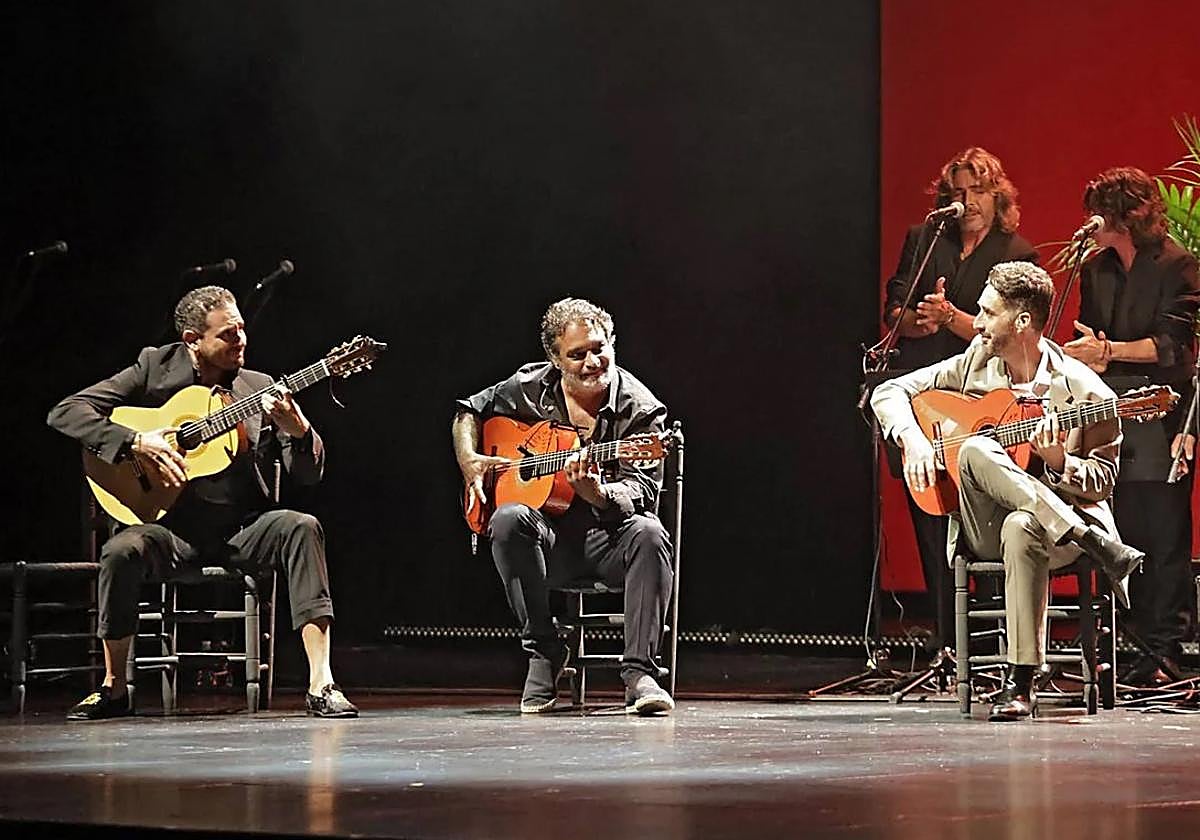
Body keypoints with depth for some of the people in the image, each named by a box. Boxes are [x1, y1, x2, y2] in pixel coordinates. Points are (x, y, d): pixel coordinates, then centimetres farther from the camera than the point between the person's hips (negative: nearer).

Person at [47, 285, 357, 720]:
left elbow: (309, 475, 3)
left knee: (301, 528, -28)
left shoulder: (261, 390, 6)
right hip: (172, 526, -1)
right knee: (122, 550, -32)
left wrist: (298, 431, -19)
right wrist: (135, 443, -17)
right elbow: (65, 412, -4)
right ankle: (113, 688, -10)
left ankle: (320, 685, -30)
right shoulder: (154, 369, 2)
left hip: (241, 529, 2)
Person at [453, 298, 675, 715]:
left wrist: (597, 494, -37)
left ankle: (640, 672, -34)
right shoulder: (530, 388, 2)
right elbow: (469, 410, 20)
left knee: (648, 533, -35)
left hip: (609, 533, -2)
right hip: (550, 535, 2)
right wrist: (470, 463, 1)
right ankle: (543, 655, -21)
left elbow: (644, 492, -16)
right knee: (509, 520, -32)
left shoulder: (639, 409, -8)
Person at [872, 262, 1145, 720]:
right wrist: (912, 439, -11)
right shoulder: (974, 364, 6)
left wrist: (1058, 462, -23)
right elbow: (890, 393, 9)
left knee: (1022, 528, -41)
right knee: (973, 451, -29)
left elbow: (1102, 482, -2)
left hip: (1062, 518, -4)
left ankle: (1020, 682, -36)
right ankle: (1100, 548, -34)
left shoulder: (1086, 393, -7)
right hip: (981, 526, 4)